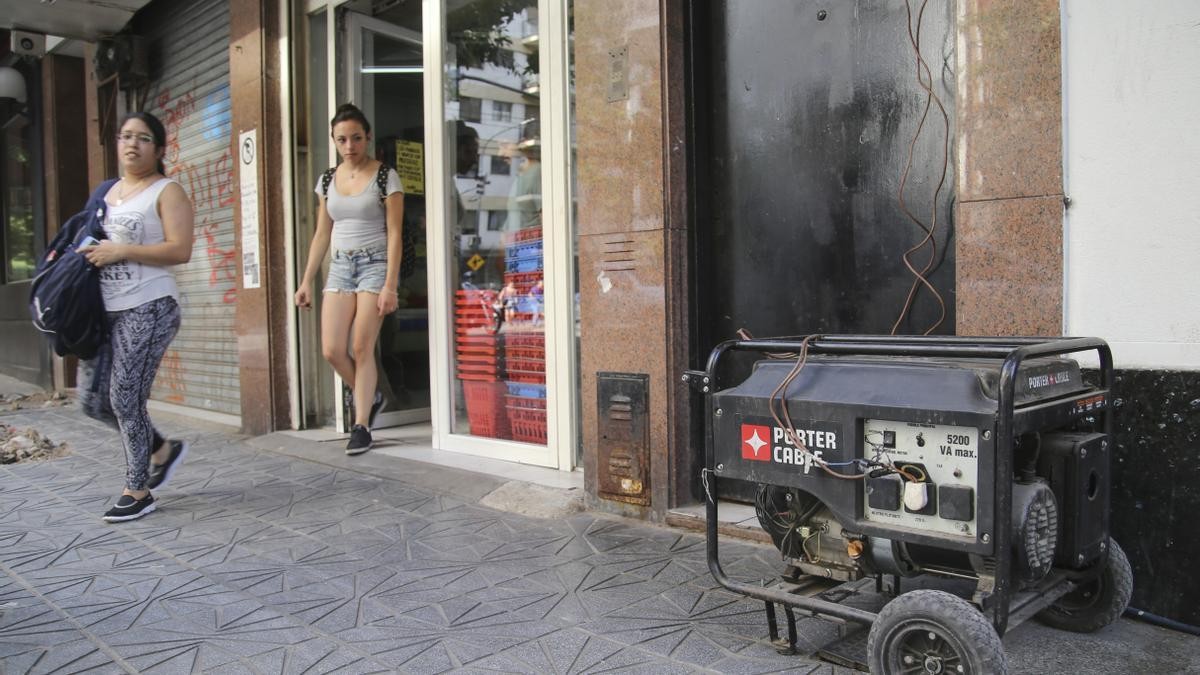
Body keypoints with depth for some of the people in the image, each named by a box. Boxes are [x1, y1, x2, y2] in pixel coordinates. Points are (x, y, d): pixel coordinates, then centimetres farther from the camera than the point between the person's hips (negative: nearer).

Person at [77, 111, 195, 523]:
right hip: (105, 310, 8)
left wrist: (120, 251, -17)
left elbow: (180, 251, -15)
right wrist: (84, 252, 9)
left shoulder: (167, 192, -3)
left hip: (147, 309, -8)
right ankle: (162, 449, 27)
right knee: (92, 399, 7)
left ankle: (138, 491, 10)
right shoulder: (108, 192, 18)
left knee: (125, 399, -6)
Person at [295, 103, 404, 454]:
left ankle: (361, 425, 4)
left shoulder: (385, 177, -3)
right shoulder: (327, 181, 11)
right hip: (340, 267, 5)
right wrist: (306, 281, 11)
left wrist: (390, 285, -15)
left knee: (362, 348, -8)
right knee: (332, 350, -4)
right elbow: (321, 235, 15)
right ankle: (369, 398, 22)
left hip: (374, 265, -5)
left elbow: (394, 233, -8)